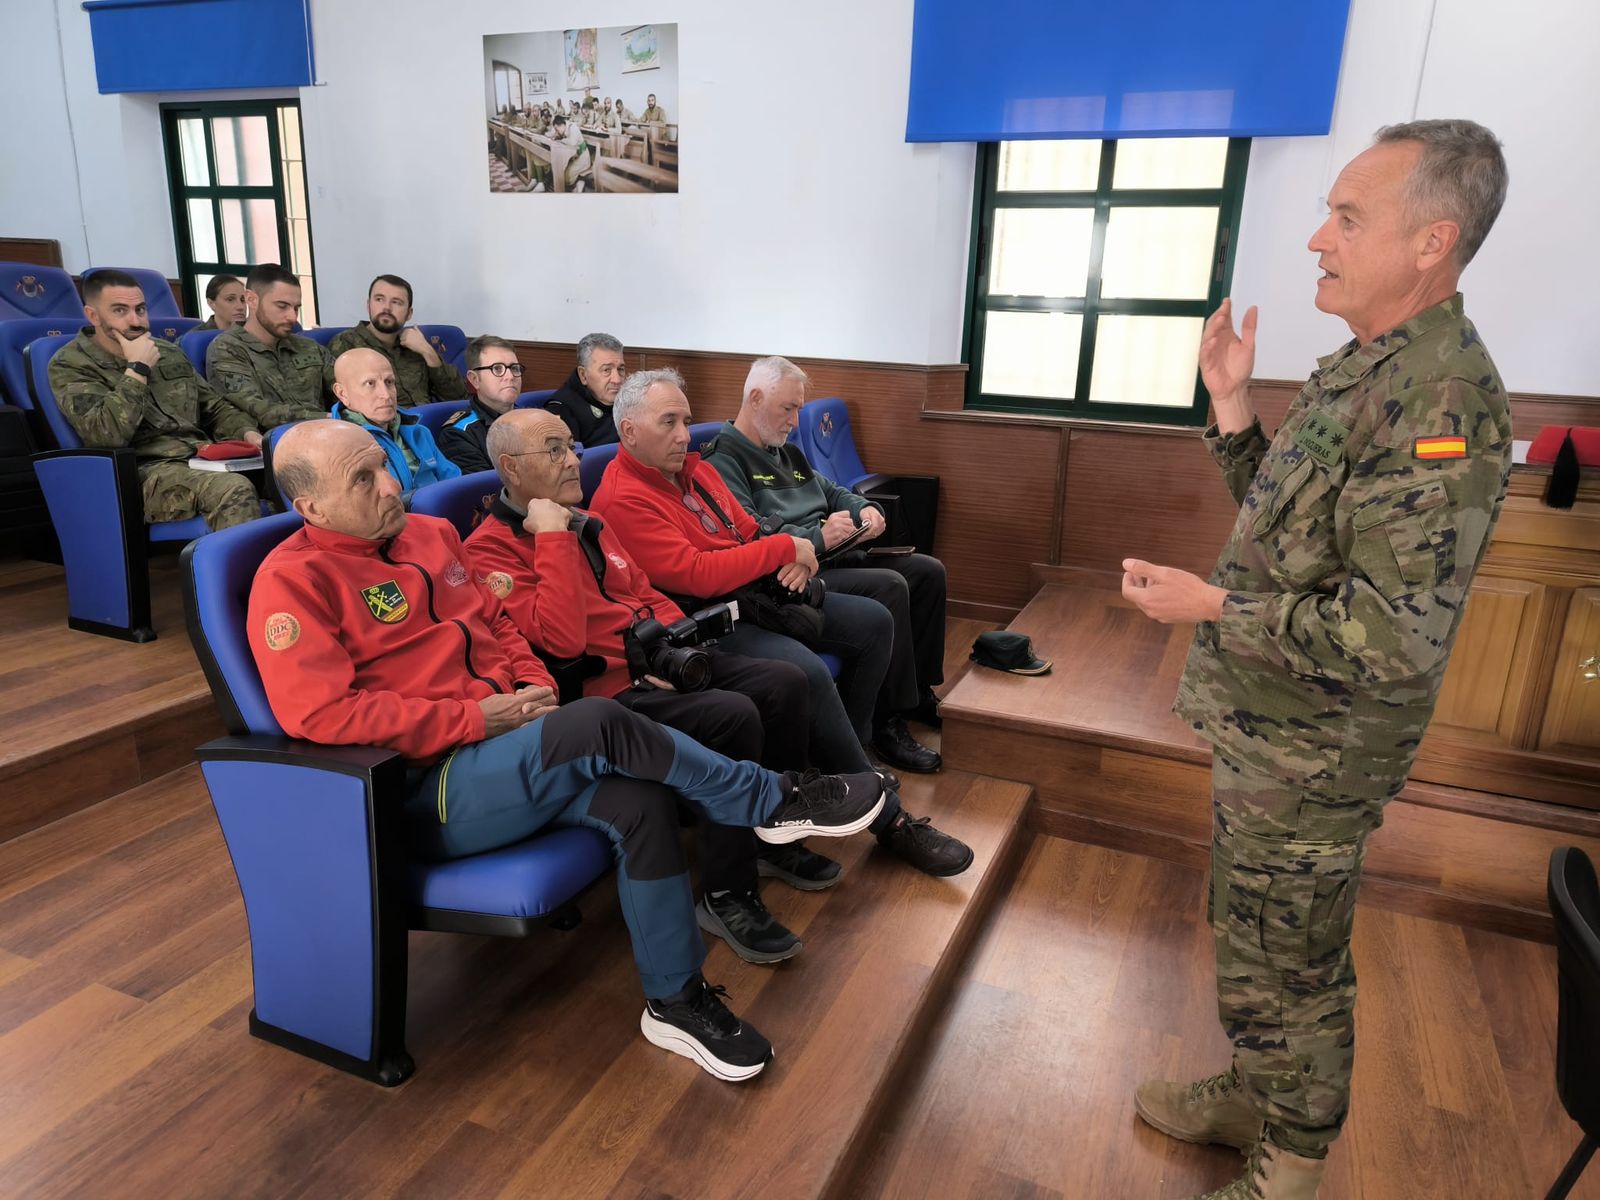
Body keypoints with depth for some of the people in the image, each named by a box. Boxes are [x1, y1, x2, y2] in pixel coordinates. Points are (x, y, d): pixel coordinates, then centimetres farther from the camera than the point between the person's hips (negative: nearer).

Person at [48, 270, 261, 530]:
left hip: (204, 459, 7)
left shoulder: (169, 353, 20)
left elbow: (214, 408, 25)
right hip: (146, 472, -7)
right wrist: (137, 369, -9)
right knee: (235, 490, -37)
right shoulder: (70, 366, 1)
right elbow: (107, 435, -15)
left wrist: (248, 433, 3)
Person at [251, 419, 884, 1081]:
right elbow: (320, 713, -19)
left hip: (502, 750, 7)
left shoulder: (430, 532, 14)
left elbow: (494, 621, 22)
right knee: (601, 726, -29)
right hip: (426, 791, -7)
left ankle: (675, 999, -1)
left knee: (639, 800, -19)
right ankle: (773, 800, -8)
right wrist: (478, 717, -18)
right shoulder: (292, 580, -9)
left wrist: (533, 689, 1)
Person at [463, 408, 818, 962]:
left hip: (661, 665, 9)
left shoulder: (588, 523, 17)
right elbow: (563, 639, -23)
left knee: (785, 681, -4)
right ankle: (726, 895, -11)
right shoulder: (491, 549, -9)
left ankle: (779, 838, 15)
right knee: (733, 716, -27)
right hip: (606, 687, -8)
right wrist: (553, 537, -19)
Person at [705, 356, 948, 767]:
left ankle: (918, 692, 13)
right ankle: (888, 724, -18)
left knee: (928, 571, 3)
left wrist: (865, 508, 6)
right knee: (890, 586, -27)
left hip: (832, 554, 10)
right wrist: (816, 537, -28)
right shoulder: (723, 460, -9)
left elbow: (830, 489, 29)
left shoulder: (786, 451, 22)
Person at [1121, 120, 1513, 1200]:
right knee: (1255, 940, 25)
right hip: (1262, 734, 9)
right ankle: (1260, 1097, 47)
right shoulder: (1362, 370, 6)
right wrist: (1232, 409, 2)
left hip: (1312, 758, -9)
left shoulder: (1442, 402, -25)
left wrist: (1213, 608, -22)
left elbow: (1393, 639, -29)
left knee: (1291, 969, 10)